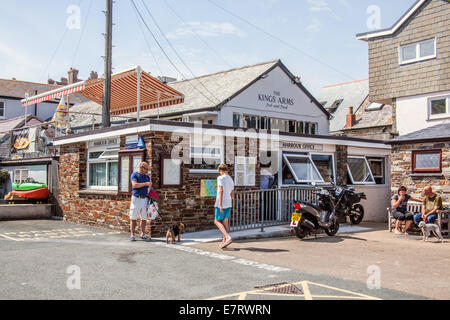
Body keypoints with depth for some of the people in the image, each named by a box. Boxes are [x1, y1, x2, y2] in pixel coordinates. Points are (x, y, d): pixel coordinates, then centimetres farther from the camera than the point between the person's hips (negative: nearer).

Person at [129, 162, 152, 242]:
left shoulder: (147, 176, 16)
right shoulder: (134, 175, -1)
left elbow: (149, 186, 23)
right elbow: (135, 185, -16)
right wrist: (145, 184, -15)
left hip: (145, 199, 5)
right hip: (136, 198, -5)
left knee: (144, 218, 5)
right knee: (133, 218, 0)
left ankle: (143, 234, 13)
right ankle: (132, 235, 6)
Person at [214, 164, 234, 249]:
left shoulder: (220, 178, -8)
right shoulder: (231, 180, 16)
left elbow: (221, 190, -17)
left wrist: (220, 204, -19)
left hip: (222, 204, -7)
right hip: (228, 204, 7)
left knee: (217, 221, -1)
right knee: (225, 222, 8)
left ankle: (228, 237, -15)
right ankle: (224, 241, 8)